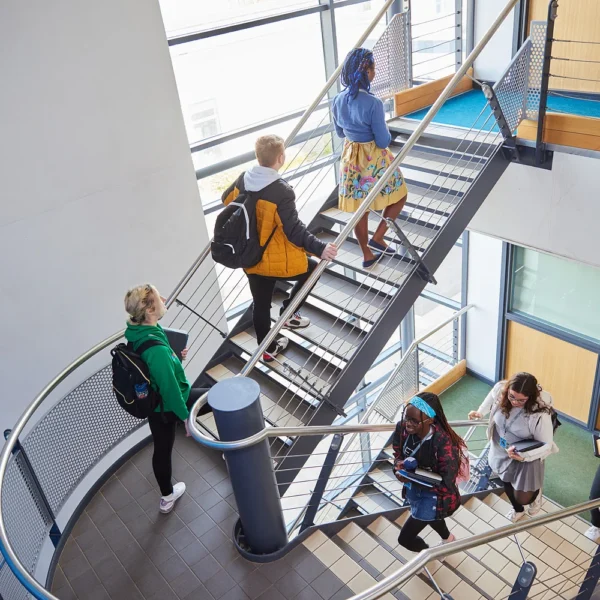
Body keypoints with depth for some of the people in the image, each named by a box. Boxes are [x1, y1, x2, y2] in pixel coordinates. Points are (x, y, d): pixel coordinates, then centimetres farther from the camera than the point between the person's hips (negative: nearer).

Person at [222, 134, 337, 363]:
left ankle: (268, 348, 36)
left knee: (261, 304, 20)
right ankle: (288, 313, 25)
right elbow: (294, 230, -26)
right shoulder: (281, 191, -26)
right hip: (278, 260, -6)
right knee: (312, 270, 23)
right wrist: (320, 248, -22)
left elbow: (227, 199, 16)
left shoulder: (243, 180, -4)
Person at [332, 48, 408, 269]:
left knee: (359, 208, 16)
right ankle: (377, 239, 14)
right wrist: (384, 129, 1)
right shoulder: (373, 103, -24)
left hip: (350, 158, 7)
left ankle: (367, 255, 29)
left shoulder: (338, 100, -4)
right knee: (399, 196, 18)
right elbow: (383, 141, -19)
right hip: (374, 160, -6)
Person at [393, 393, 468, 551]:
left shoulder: (443, 443, -37)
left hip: (433, 495, -6)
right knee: (431, 517, 35)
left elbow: (446, 484, -30)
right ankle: (447, 538, 70)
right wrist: (399, 465, -26)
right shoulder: (402, 428, -20)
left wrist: (412, 479, -35)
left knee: (405, 538, 5)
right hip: (413, 489, 6)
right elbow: (398, 453, -3)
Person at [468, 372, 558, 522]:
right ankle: (518, 510, 60)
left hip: (527, 457, -4)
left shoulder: (540, 414, -36)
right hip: (501, 451, 4)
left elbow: (547, 445, -26)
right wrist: (480, 412, -2)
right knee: (506, 482, 27)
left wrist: (524, 456, -39)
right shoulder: (500, 390, -24)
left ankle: (536, 492, 45)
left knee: (523, 498, 6)